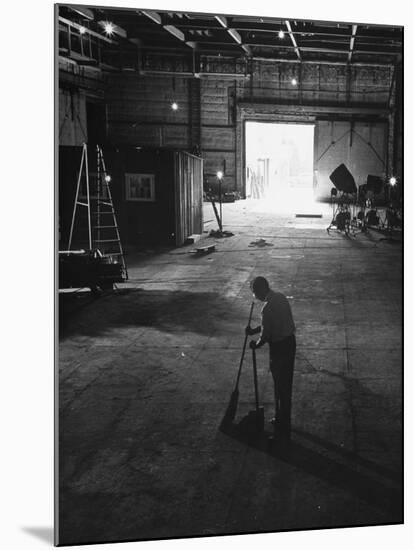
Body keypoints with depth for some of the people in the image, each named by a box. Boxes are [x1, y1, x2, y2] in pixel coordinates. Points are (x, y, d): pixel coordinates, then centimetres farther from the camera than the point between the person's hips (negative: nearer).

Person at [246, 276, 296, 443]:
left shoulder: (268, 307, -24)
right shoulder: (281, 297, 5)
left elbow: (266, 336, -19)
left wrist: (256, 344, 1)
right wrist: (253, 331, 14)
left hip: (279, 347, -9)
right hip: (290, 342, 9)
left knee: (282, 388, -2)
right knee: (284, 385, 22)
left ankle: (283, 432, 6)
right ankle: (281, 419, 38)